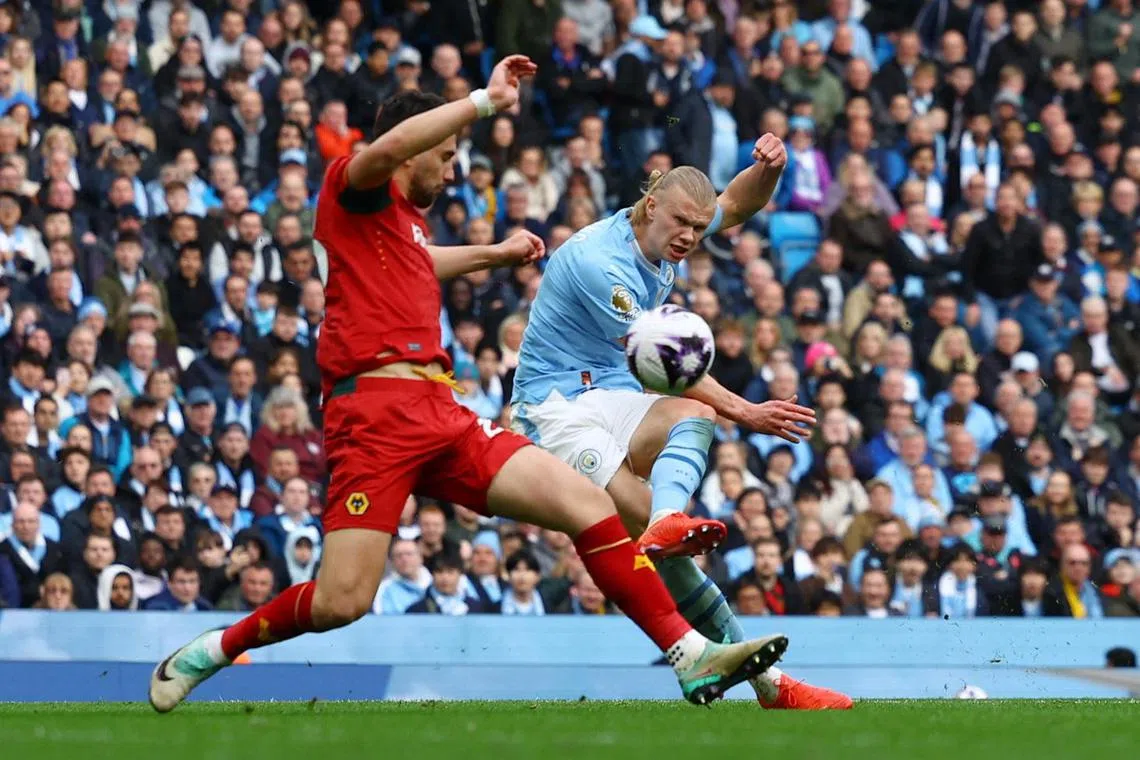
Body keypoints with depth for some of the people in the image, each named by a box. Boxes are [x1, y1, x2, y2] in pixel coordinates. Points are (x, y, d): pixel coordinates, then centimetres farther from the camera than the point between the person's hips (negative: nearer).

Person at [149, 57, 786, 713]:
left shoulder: (408, 224, 28)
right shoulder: (353, 193, 2)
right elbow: (386, 148, -23)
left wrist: (495, 254, 59)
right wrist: (486, 101, -19)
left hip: (441, 418, 9)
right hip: (378, 409, -9)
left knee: (589, 505, -5)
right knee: (343, 601, -17)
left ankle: (691, 657, -6)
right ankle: (211, 652, 8)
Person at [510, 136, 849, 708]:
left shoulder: (661, 236, 6)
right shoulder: (599, 262, -20)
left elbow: (738, 205, 19)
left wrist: (767, 168, -6)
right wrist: (744, 413, -13)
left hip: (614, 397, 7)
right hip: (555, 408, -7)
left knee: (694, 416, -30)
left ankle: (666, 526, -61)